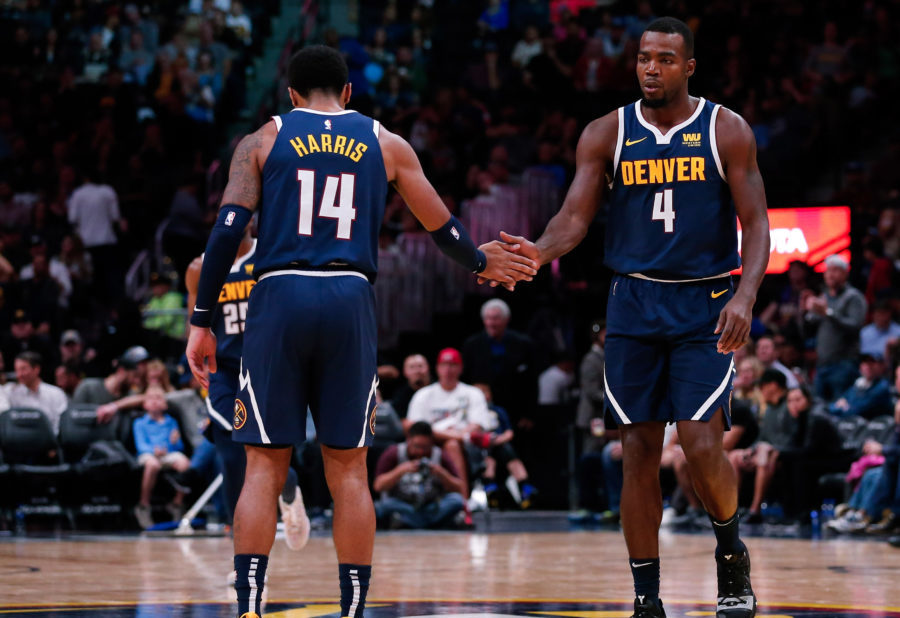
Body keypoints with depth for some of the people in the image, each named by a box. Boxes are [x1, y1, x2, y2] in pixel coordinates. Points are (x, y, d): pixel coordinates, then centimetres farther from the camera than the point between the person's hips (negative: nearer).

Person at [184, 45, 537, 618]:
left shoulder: (263, 140, 10)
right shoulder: (386, 144, 14)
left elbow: (228, 230, -1)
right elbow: (442, 226, 21)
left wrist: (202, 322, 1)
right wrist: (481, 260, 42)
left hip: (280, 297, -1)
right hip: (350, 300, 1)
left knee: (265, 467, 2)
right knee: (349, 469, 7)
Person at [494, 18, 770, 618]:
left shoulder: (727, 131, -2)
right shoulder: (607, 134, 3)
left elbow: (756, 225, -4)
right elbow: (575, 217, -1)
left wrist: (746, 295, -20)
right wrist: (539, 251, -24)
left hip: (706, 306, -2)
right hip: (635, 304, 2)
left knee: (701, 443, -14)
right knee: (639, 452, 1)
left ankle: (732, 552, 15)